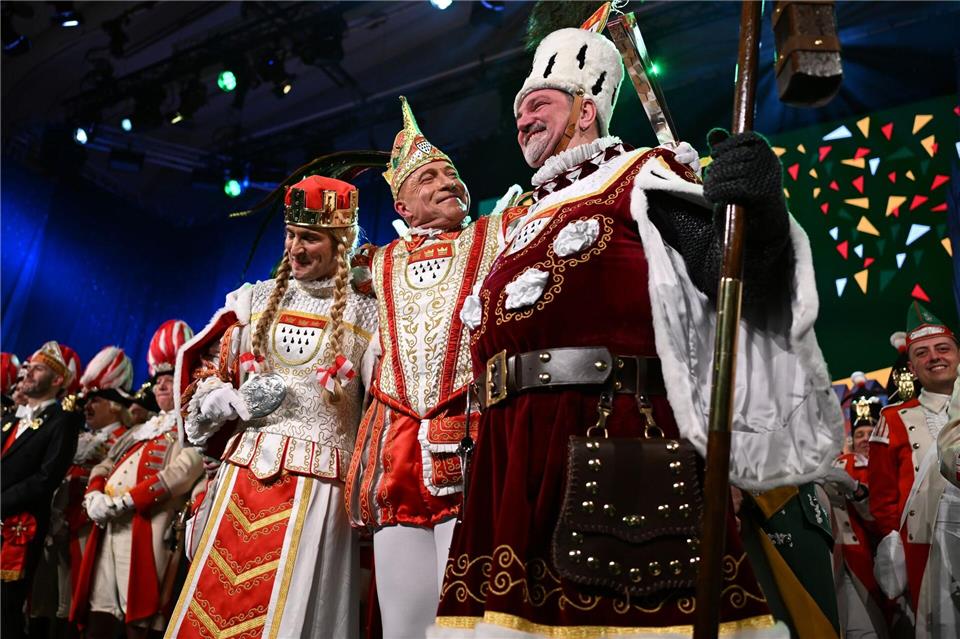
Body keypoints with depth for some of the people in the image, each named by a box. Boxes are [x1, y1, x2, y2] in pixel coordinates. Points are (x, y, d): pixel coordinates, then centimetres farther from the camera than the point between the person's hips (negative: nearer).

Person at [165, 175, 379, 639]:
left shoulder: (363, 316, 3)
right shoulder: (254, 300, 11)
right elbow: (201, 373, 13)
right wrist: (236, 404, -6)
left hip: (318, 484, -3)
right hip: (245, 472, 3)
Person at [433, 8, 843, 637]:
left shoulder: (641, 175, 9)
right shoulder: (524, 220, 28)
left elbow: (719, 264, -7)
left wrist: (751, 205, -28)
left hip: (616, 429, -7)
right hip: (512, 449, 7)